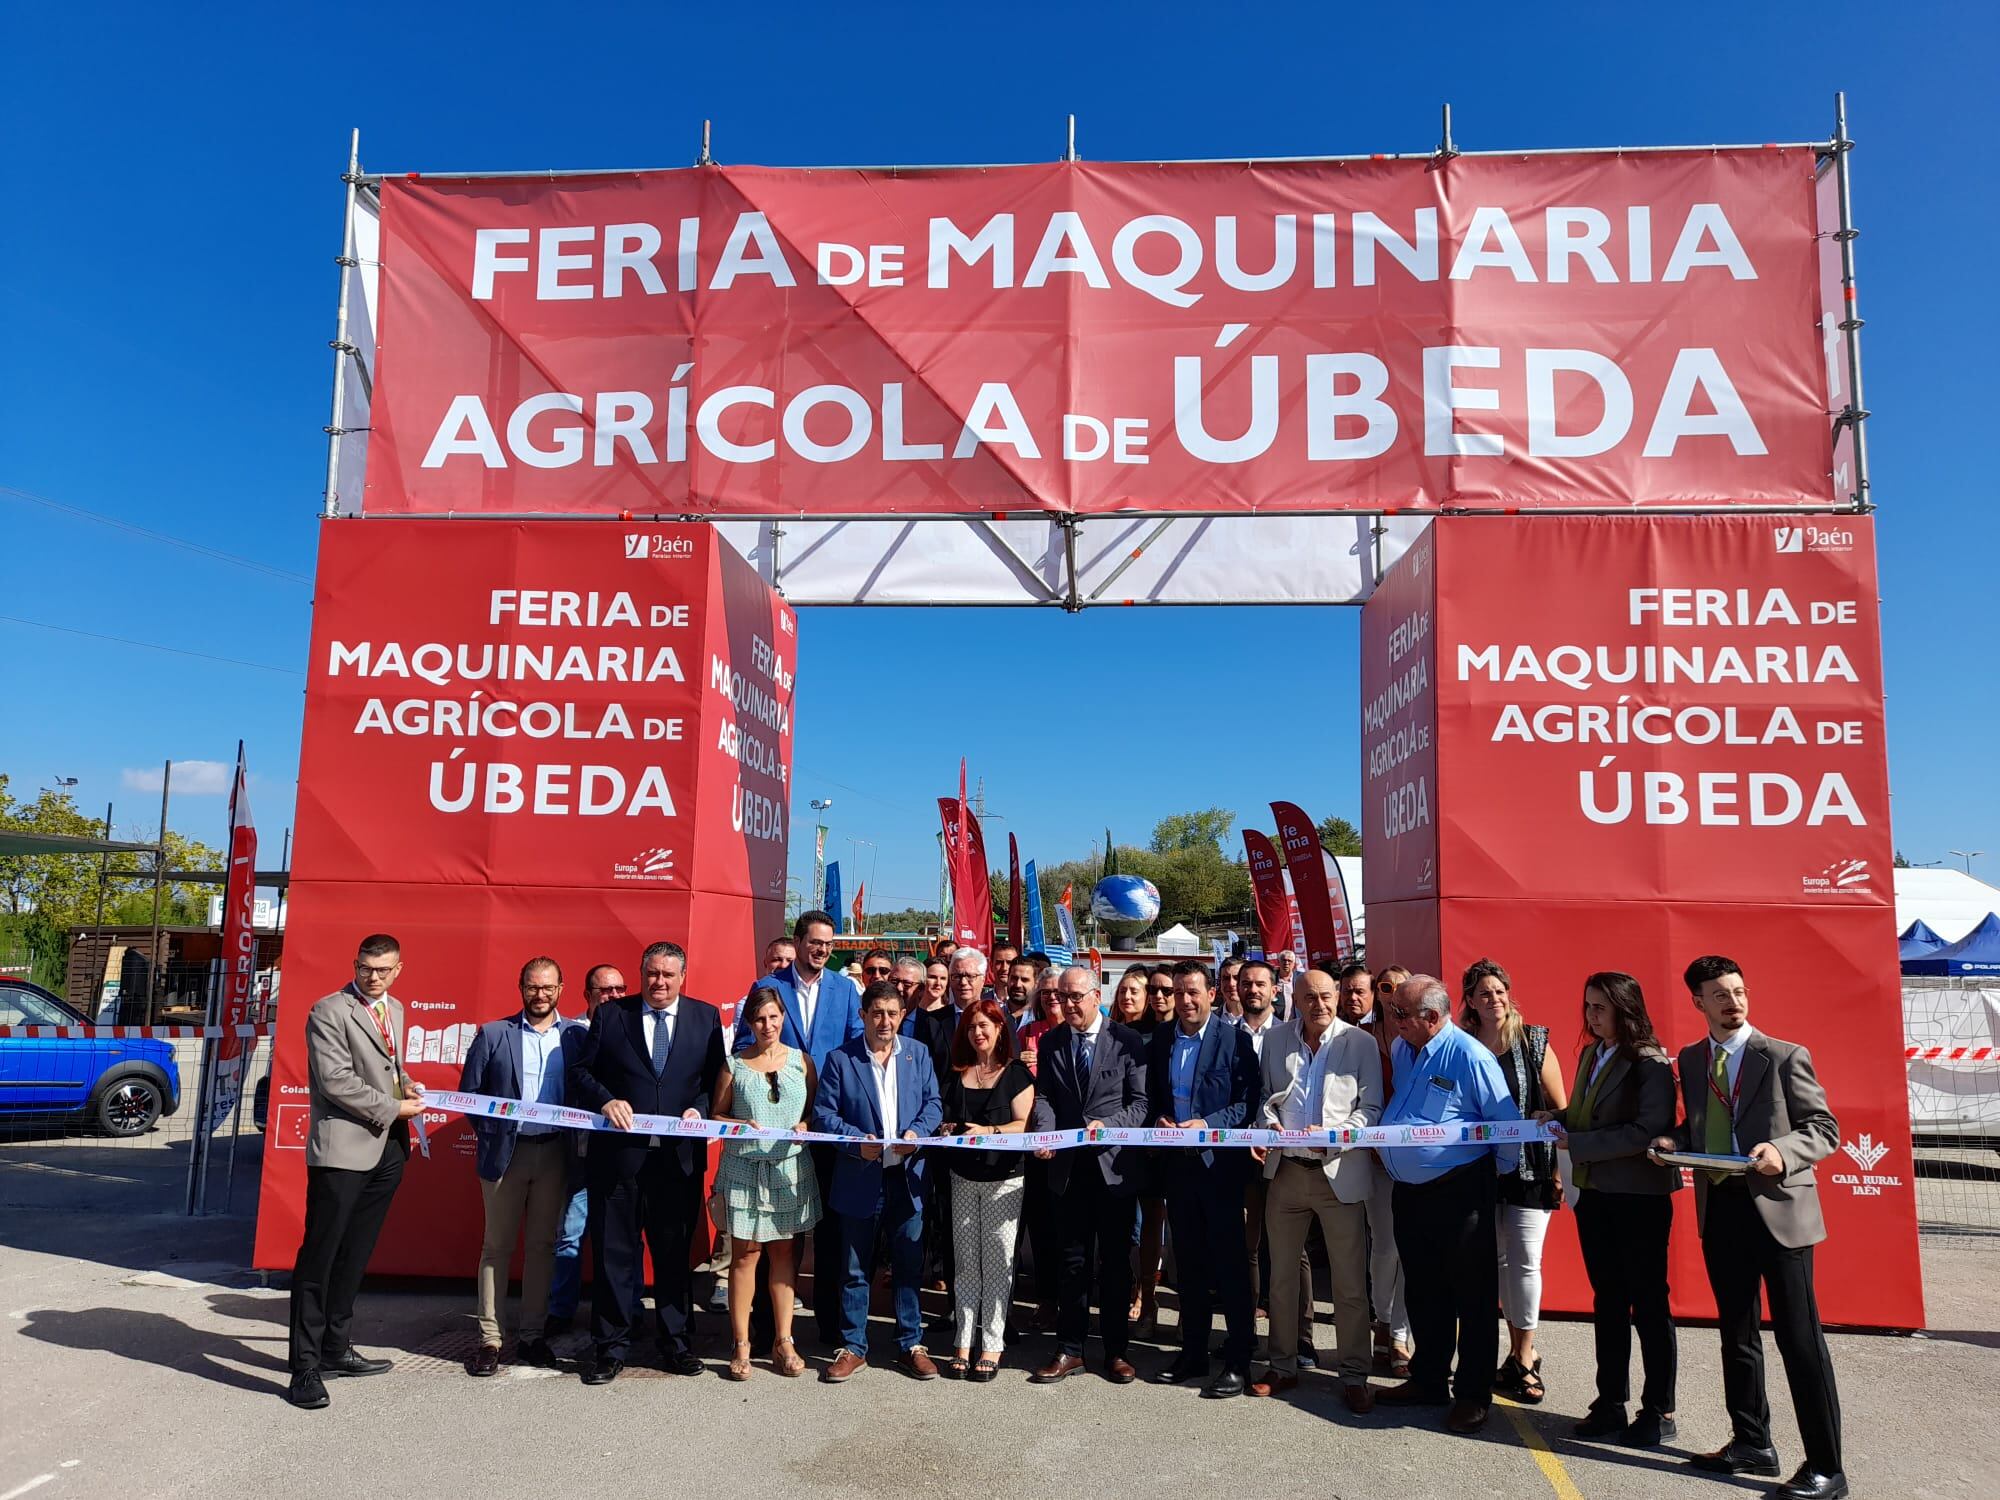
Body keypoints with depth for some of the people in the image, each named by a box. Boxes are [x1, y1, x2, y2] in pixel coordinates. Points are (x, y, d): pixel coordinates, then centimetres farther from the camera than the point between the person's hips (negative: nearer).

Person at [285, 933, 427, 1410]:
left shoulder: (395, 1009, 14)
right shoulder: (329, 1012, -9)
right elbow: (336, 1081, -17)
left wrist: (405, 1082, 7)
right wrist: (393, 1108, -13)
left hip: (386, 1150, 7)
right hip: (342, 1149, -7)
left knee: (355, 1256, 14)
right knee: (319, 1257, -2)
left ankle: (335, 1348, 25)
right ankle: (305, 1366, 4)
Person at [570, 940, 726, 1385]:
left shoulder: (706, 1016, 6)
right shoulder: (610, 1014, 3)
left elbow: (716, 1079, 7)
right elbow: (582, 1072, 4)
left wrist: (700, 1108, -11)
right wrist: (605, 1100, -14)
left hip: (680, 1156, 1)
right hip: (618, 1154, -1)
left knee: (675, 1253, 11)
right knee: (613, 1253, 6)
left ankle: (675, 1342, 26)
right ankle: (611, 1348, 19)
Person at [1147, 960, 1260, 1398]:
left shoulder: (1234, 1038, -8)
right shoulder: (1160, 1039, 8)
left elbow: (1248, 1101, -11)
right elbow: (1152, 1097, 14)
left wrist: (1207, 1124, -21)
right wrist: (1158, 1121, -5)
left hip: (1220, 1161, -5)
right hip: (1177, 1161, 5)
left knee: (1230, 1263, 1)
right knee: (1188, 1263, 14)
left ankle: (1238, 1361, 10)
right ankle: (1193, 1354, 25)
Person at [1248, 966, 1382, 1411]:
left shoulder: (1360, 1042, -3)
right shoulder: (1277, 1039, 5)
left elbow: (1371, 1108, -4)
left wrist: (1332, 1136, -18)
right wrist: (1268, 1123, -8)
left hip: (1340, 1172, -3)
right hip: (1286, 1170, 3)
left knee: (1350, 1282, 2)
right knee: (1282, 1275, 13)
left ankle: (1354, 1377, 15)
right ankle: (1283, 1366, 27)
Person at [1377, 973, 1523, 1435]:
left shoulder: (1469, 1056, -17)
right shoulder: (1401, 1049, 6)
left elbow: (1508, 1123, -11)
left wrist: (1496, 1172, 0)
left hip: (1459, 1194, -7)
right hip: (1409, 1191, 8)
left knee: (1471, 1296, 5)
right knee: (1422, 1292, 18)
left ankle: (1473, 1394, 17)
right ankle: (1428, 1380, 32)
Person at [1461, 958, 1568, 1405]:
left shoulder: (1534, 1042, -3)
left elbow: (1561, 1109, -1)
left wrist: (1561, 1169, -5)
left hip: (1530, 1169, -2)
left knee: (1524, 1262, -2)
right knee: (1497, 1261, 9)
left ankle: (1523, 1359, 11)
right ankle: (1520, 1354, 23)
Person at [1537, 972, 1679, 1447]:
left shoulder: (1651, 1064, -14)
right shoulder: (1590, 1056, 10)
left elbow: (1648, 1130, -23)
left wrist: (1576, 1143, -22)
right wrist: (1558, 1119, -1)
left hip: (1639, 1196, -7)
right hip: (1594, 1194, 7)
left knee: (1648, 1303, 5)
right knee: (1607, 1300, 14)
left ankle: (1659, 1412, 17)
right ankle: (1610, 1403, 25)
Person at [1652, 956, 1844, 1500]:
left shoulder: (1786, 1057, -6)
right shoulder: (1690, 1060, 9)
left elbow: (1825, 1128, -5)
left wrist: (1783, 1150, -23)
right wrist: (1675, 1141, -3)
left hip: (1779, 1209, -5)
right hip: (1719, 1209, 6)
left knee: (1799, 1338, -2)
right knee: (1736, 1333, 15)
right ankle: (1752, 1444, 29)